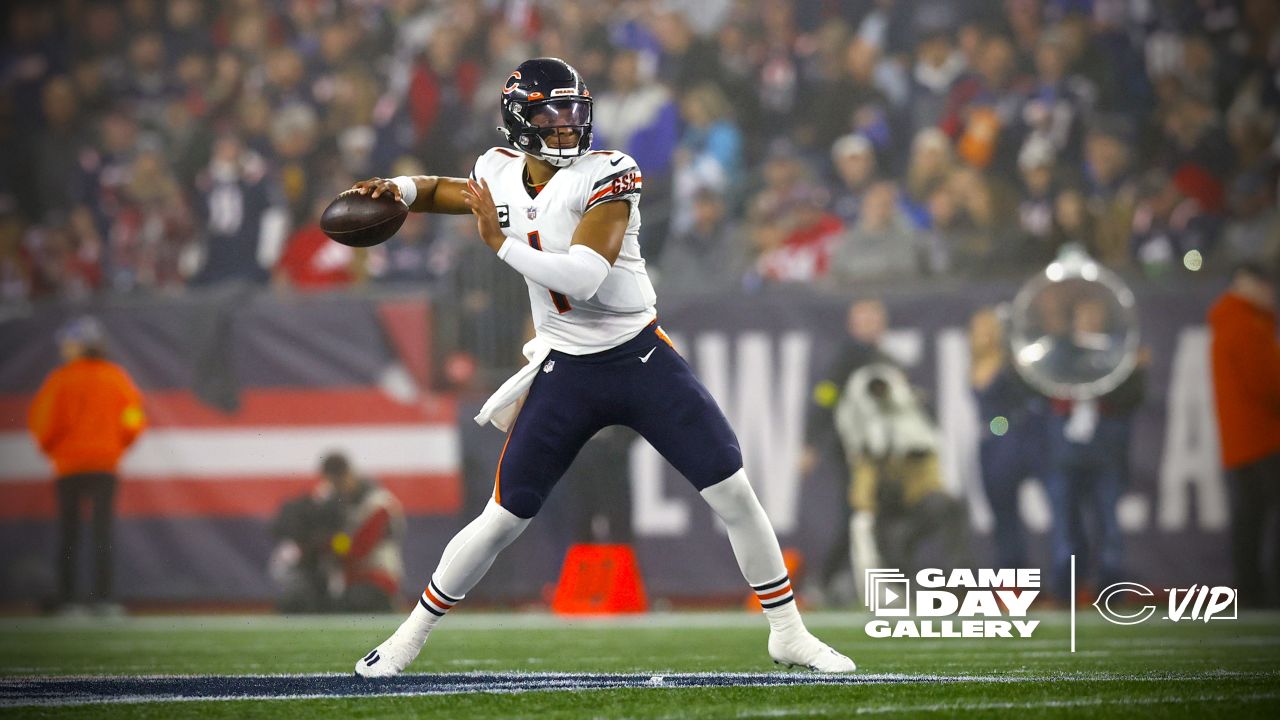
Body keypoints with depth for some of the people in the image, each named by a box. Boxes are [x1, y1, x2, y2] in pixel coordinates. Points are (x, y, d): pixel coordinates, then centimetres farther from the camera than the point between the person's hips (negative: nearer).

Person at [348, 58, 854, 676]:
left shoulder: (606, 176, -17)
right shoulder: (501, 173, -1)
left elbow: (584, 277, -29)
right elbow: (449, 193, 23)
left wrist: (500, 242, -22)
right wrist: (400, 190, 2)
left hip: (643, 358, -3)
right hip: (565, 372, 3)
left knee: (733, 492, -7)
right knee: (504, 516, 0)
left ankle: (788, 634, 8)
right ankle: (408, 638, 15)